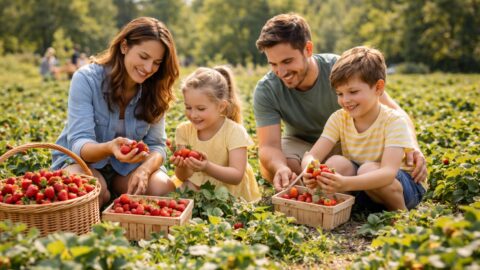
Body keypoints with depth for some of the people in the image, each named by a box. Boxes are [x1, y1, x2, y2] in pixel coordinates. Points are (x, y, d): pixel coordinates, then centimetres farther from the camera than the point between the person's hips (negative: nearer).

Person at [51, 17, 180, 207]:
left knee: (163, 188, -25)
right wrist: (109, 148, -48)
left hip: (127, 166, 3)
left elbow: (156, 145, -8)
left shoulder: (154, 90, -9)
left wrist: (144, 169, -32)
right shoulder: (86, 79, -20)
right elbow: (79, 144, -25)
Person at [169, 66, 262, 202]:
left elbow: (236, 177, -27)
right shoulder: (184, 130, -8)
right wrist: (182, 166, -32)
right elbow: (184, 176, -7)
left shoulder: (235, 132, -19)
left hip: (230, 191, -2)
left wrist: (207, 167, -44)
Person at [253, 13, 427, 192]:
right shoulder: (266, 91, -23)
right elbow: (269, 146, -30)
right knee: (271, 168, -34)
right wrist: (281, 168, -54)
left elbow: (393, 111, -22)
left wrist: (412, 145, -41)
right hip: (301, 145, 0)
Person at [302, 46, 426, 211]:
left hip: (403, 186, -3)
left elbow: (388, 173, -35)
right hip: (361, 187, 3)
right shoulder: (338, 119, -7)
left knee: (368, 169, -32)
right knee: (336, 163, -24)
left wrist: (346, 184, -52)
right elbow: (312, 156, -17)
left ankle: (400, 213, -10)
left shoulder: (394, 121, -21)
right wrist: (310, 171, -43)